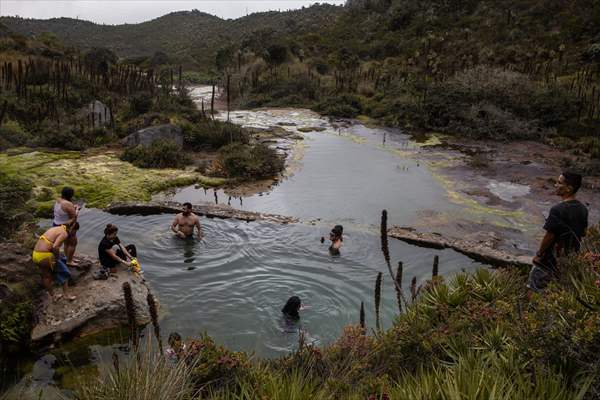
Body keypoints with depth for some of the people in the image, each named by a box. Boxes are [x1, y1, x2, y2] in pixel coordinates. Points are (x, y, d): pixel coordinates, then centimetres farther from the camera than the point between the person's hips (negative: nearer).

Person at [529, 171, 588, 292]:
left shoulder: (557, 210, -27)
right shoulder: (583, 209, -3)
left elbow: (549, 236, -22)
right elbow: (583, 233, 8)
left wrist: (539, 255, -10)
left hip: (553, 258, -7)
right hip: (571, 257, 7)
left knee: (536, 286, 9)